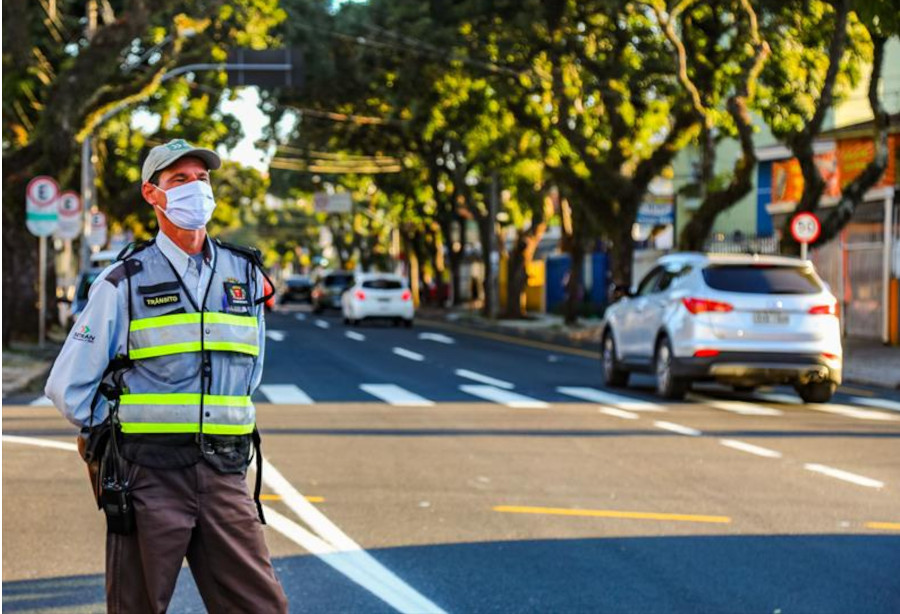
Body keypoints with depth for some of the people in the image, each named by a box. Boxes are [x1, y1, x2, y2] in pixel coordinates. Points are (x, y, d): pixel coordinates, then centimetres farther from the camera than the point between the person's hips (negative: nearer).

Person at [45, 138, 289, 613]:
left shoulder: (245, 275, 11)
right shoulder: (123, 283, -1)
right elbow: (68, 387, 2)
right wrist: (126, 438, 6)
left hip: (224, 475, 3)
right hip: (148, 479, -3)